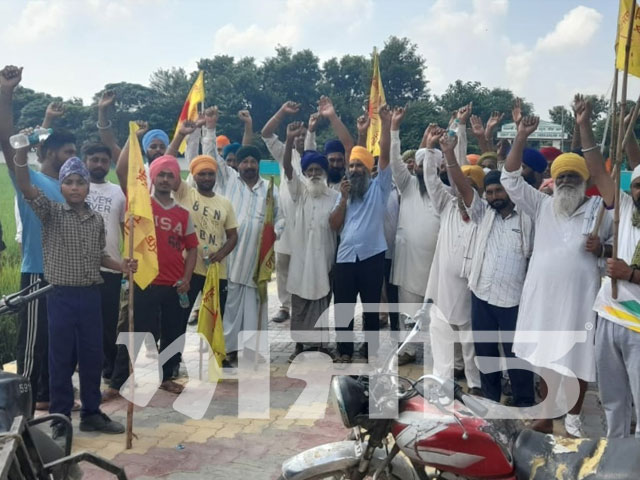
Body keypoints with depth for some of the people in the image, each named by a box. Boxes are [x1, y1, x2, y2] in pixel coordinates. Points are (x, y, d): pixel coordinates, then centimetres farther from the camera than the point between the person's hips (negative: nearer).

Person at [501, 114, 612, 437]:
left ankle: (573, 416, 24)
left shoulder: (600, 209, 4)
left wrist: (601, 248, -14)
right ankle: (547, 416, 25)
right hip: (543, 295, 2)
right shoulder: (542, 206, 9)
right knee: (547, 358, 12)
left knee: (578, 359, 5)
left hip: (579, 297, -2)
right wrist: (521, 138, -5)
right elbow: (510, 178, 3)